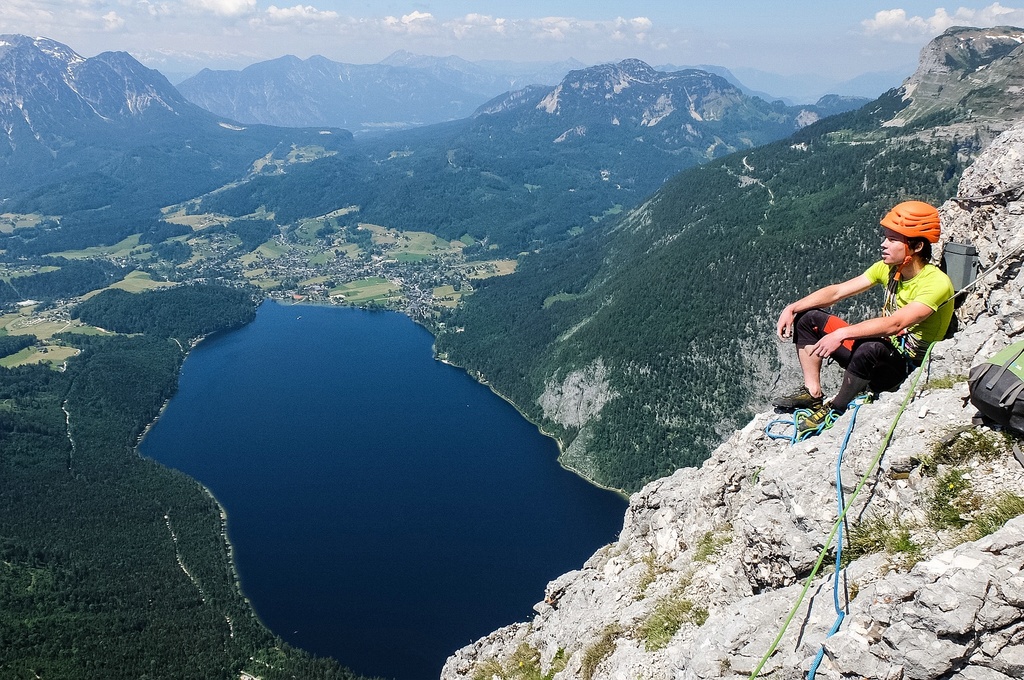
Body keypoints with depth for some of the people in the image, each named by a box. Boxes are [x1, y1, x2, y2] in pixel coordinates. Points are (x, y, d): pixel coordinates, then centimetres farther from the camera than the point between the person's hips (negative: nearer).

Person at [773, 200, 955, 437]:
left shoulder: (937, 284, -22)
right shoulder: (888, 268, 1)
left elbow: (894, 323, -36)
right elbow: (837, 291, 1)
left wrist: (842, 333, -42)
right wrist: (793, 308, -10)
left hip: (907, 366, -8)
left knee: (871, 348, -41)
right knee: (808, 318, 2)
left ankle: (833, 411, -18)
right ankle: (813, 394, -6)